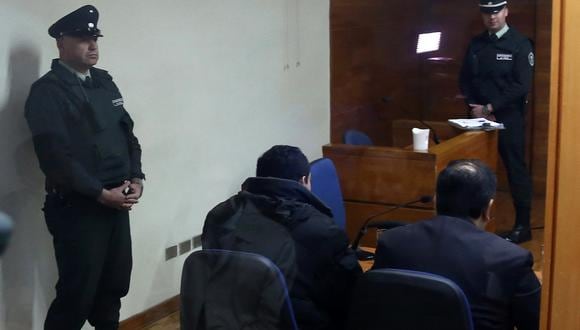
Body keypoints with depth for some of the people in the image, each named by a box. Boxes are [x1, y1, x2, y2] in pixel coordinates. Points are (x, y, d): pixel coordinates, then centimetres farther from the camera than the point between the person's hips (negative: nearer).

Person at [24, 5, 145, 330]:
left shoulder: (104, 81, 13)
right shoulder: (47, 91, -10)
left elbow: (127, 132, 16)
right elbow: (55, 156, -18)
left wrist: (136, 178, 1)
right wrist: (101, 194, -17)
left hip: (117, 202, 7)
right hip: (77, 208, -7)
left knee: (115, 285, 14)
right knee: (78, 293, 0)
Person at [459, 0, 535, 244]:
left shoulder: (520, 44, -3)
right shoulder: (475, 44, 11)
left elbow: (521, 86, -11)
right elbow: (465, 79, 12)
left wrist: (490, 107, -14)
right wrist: (475, 108, -4)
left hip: (509, 118, -4)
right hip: (480, 116, 4)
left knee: (515, 169, 0)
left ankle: (522, 226, 8)